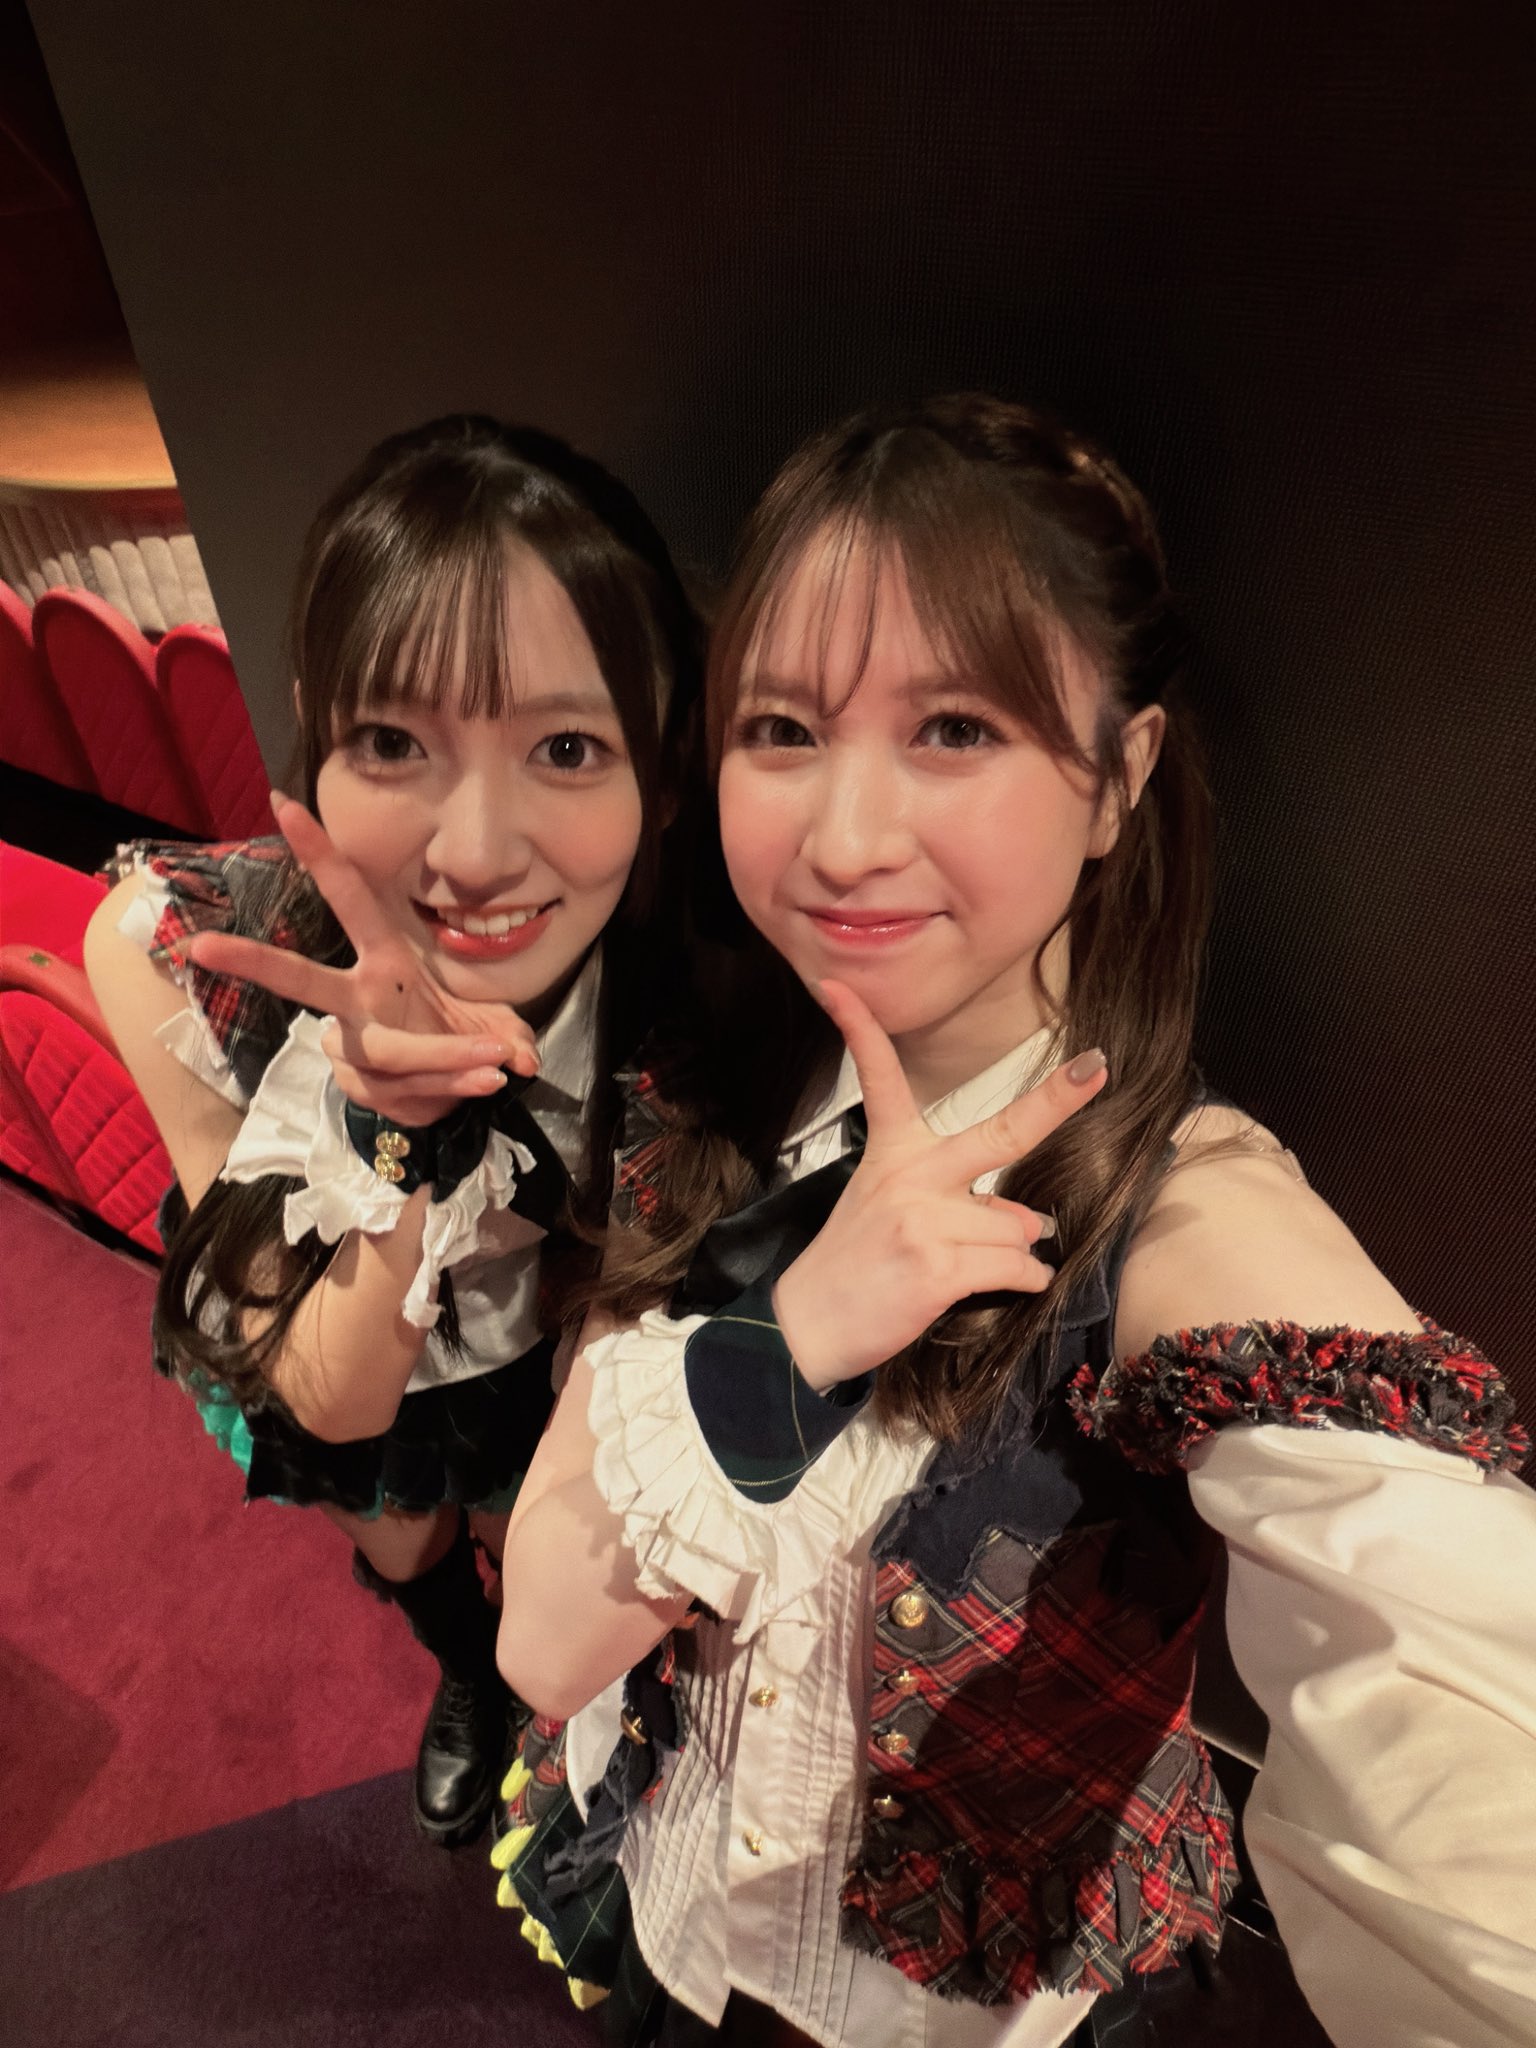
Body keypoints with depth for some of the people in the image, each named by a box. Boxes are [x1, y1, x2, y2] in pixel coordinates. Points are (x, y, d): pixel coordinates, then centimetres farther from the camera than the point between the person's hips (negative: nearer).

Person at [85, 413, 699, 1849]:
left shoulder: (666, 954, -35)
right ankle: (465, 1684, 73)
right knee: (399, 1550, 34)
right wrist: (400, 1132, -47)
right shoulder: (171, 949, -37)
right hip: (312, 1342, 1)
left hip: (557, 1344, 0)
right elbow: (332, 1397, -32)